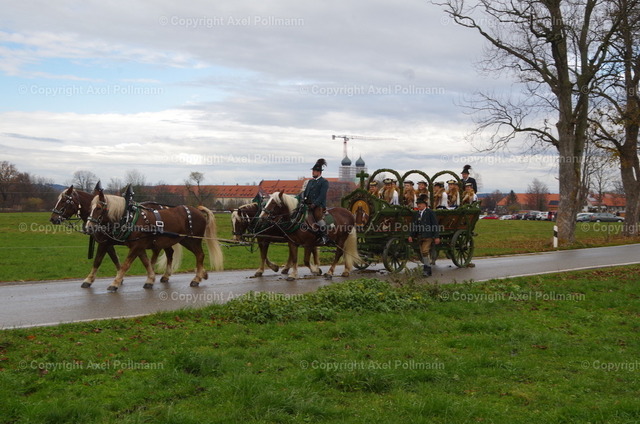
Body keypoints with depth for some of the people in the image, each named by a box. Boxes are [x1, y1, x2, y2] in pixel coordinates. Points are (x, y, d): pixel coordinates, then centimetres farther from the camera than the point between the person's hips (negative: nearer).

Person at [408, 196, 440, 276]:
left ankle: (427, 269, -11)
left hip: (428, 236, -6)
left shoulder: (430, 212, -4)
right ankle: (426, 269, 17)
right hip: (419, 237, 6)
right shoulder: (416, 214, 12)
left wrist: (437, 237, -9)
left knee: (425, 251, -17)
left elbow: (435, 225, -5)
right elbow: (414, 225, 15)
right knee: (422, 253, 8)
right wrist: (411, 235, 5)